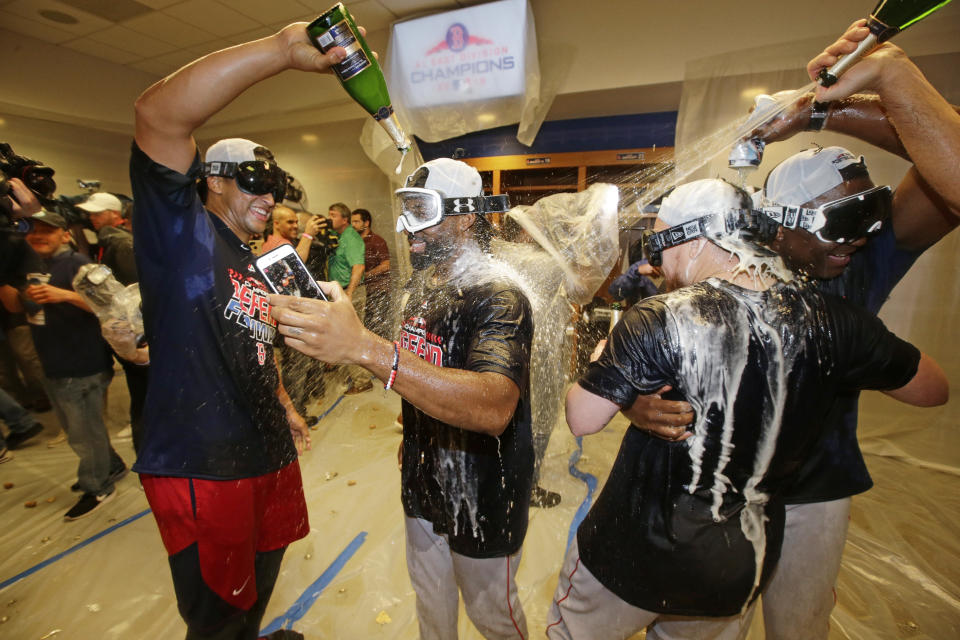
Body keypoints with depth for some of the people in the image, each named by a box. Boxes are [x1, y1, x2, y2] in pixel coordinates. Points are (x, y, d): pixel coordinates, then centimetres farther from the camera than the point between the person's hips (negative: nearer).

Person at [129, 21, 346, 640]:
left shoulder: (258, 264, 15)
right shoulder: (181, 230, -8)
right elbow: (159, 116, -25)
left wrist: (287, 409, 20)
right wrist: (282, 49, -29)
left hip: (268, 452, 8)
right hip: (199, 466, -8)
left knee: (260, 581, 28)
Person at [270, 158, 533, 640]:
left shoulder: (499, 297, -26)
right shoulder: (425, 287, 1)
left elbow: (494, 408, -43)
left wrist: (365, 347, -50)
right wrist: (415, 436, 13)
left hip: (481, 494, -7)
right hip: (422, 481, 7)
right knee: (430, 595, 29)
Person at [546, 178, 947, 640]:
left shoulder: (656, 322, -26)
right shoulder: (831, 323, -13)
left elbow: (581, 420, -20)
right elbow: (933, 389, 5)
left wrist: (601, 360, -2)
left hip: (632, 559, -4)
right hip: (740, 573, 5)